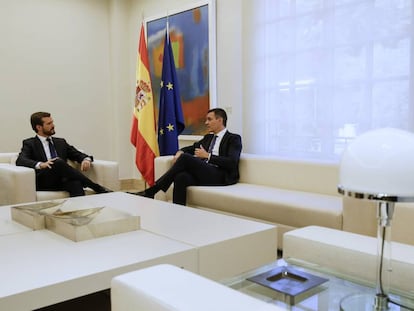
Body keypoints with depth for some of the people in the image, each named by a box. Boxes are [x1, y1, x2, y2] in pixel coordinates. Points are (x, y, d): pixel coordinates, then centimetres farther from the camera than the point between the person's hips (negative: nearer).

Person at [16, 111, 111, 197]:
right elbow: (20, 161, -6)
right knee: (58, 162, -33)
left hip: (63, 180, 3)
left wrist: (86, 159, -6)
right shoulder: (29, 143, 12)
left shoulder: (61, 142, 26)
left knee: (76, 183, -34)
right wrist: (40, 164, -26)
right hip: (44, 181, -3)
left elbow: (78, 155, 21)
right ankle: (98, 188, -30)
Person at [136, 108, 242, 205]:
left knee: (185, 157, -26)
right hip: (202, 174, 6)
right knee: (181, 177, -30)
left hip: (220, 177, -6)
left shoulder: (234, 138, 5)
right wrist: (180, 152, 6)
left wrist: (208, 156, -12)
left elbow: (232, 162, -10)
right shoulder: (208, 137, 27)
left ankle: (151, 191, -22)